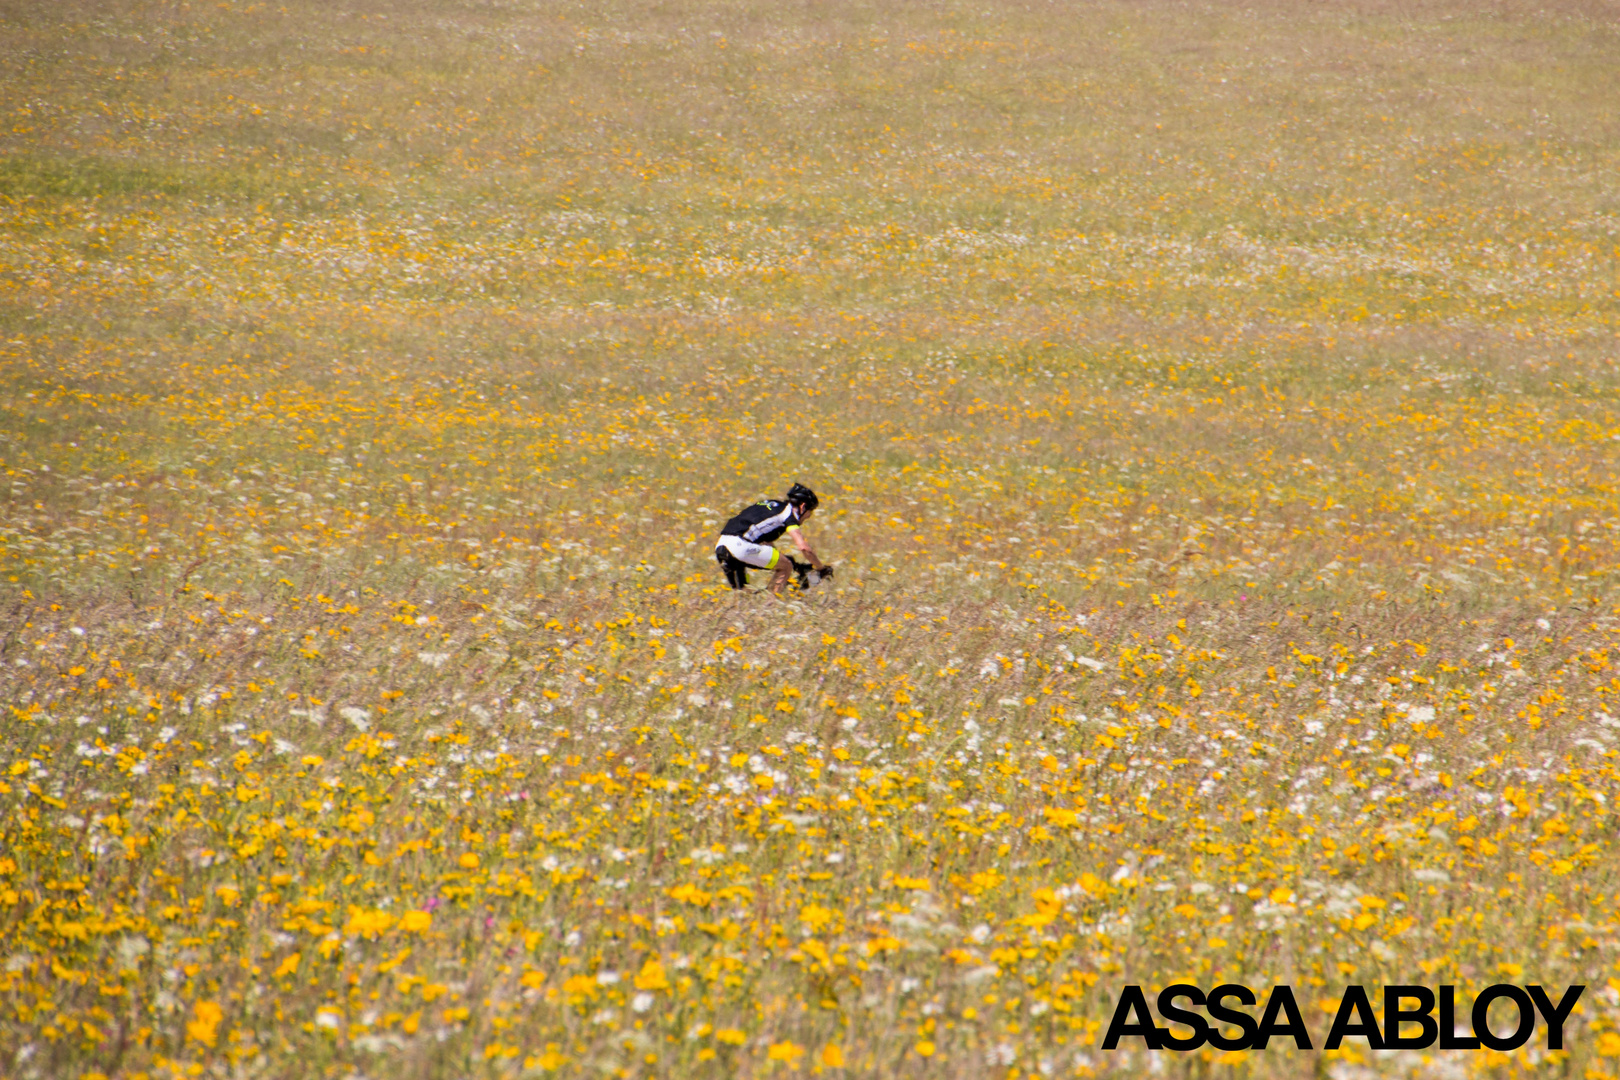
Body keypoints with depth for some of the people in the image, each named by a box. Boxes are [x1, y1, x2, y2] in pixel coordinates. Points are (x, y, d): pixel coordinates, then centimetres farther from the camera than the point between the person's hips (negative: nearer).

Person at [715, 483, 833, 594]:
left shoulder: (770, 505, 29)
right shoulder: (788, 512, 4)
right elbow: (804, 548, -6)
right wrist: (821, 568, 8)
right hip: (740, 546, -9)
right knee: (786, 567, 5)